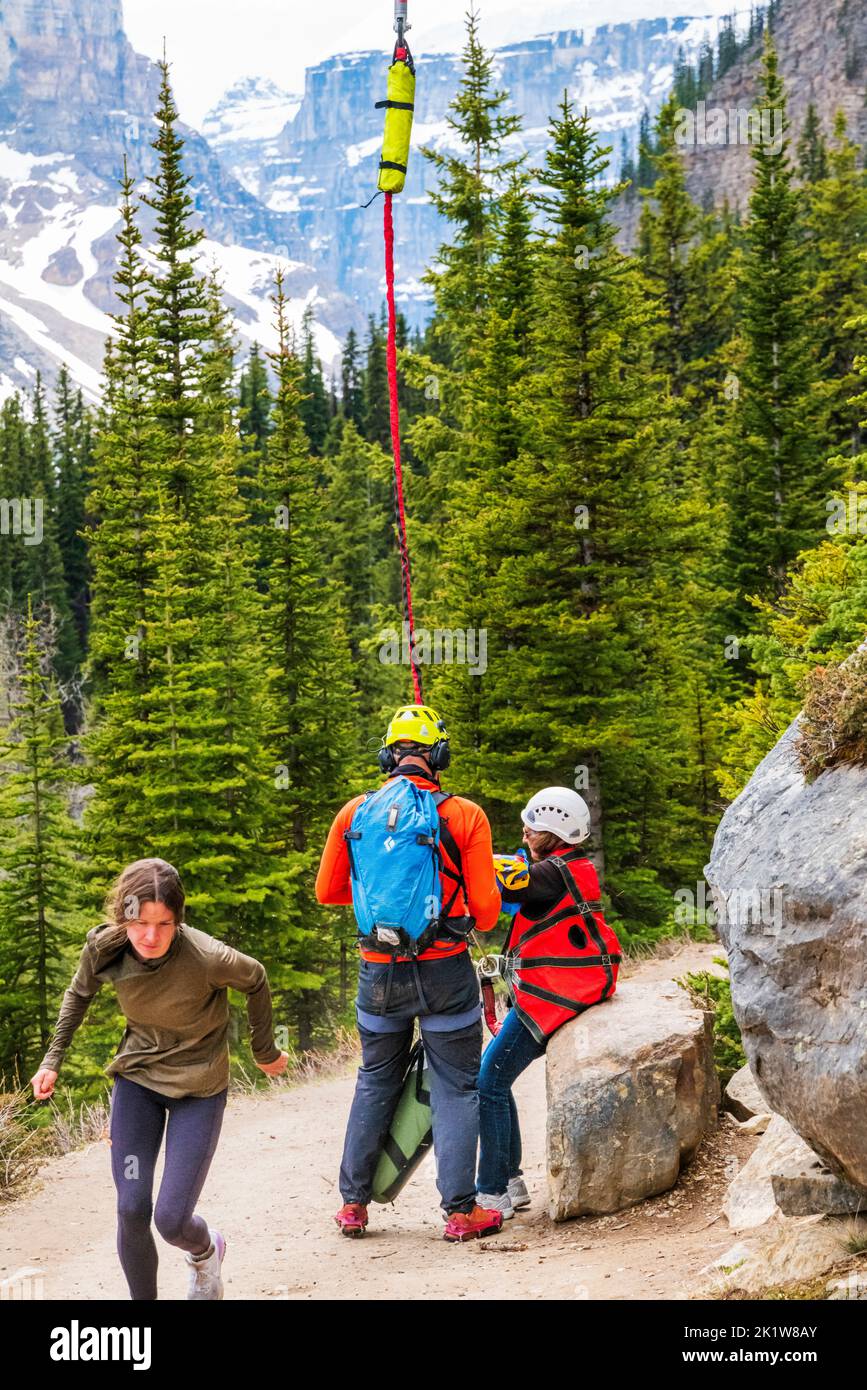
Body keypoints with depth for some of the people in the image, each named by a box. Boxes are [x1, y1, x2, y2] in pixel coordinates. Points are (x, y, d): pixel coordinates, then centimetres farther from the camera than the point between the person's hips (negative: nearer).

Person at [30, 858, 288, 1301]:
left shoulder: (207, 957, -29)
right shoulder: (104, 948, -18)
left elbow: (255, 981, -6)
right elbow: (79, 993, 7)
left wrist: (264, 1052, 7)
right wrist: (52, 1060, 5)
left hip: (198, 1089, -3)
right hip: (137, 1078, 3)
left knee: (171, 1219, -7)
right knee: (131, 1210, -4)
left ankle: (206, 1251, 30)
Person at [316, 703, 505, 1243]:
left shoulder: (354, 812, 0)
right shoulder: (464, 814, -8)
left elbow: (327, 890, 10)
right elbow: (485, 908, -7)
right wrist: (476, 924, 15)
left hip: (378, 970, 3)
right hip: (444, 970, -3)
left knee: (376, 1082, 19)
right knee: (456, 1087, 8)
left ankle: (354, 1203, 23)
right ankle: (462, 1210, 9)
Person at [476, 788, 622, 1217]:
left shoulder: (552, 873, -17)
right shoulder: (578, 867, 14)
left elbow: (496, 890, -23)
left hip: (549, 994, -10)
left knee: (489, 1084, -8)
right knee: (493, 1076, 15)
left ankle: (493, 1194, -4)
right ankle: (511, 1181, 19)